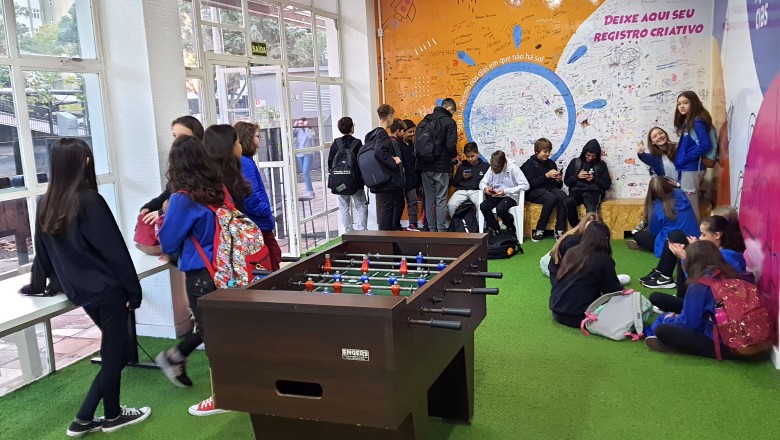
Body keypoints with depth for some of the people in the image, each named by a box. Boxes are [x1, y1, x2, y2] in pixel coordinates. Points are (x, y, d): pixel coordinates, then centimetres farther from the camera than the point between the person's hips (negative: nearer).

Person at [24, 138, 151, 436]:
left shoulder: (47, 204, 5)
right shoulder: (89, 201, -16)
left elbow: (43, 251, 16)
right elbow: (114, 250, -15)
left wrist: (38, 284, 31)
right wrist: (133, 290, -8)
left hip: (79, 291, 7)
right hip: (106, 289, -7)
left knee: (115, 350, 18)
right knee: (114, 352, 7)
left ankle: (85, 419, 21)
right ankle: (112, 417, 20)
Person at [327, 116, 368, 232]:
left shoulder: (336, 143, -1)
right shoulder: (357, 143, -8)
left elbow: (330, 161, 1)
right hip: (356, 181, -3)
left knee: (344, 208, 10)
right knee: (361, 207, 5)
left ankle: (349, 232, 10)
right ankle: (361, 231, -6)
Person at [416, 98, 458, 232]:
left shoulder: (426, 120, 10)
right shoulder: (449, 122, -7)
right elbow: (450, 145, -15)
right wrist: (454, 155, 5)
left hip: (425, 165, 5)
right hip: (441, 166, -5)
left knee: (429, 198, 10)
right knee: (441, 199, 0)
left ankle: (431, 229, 13)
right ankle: (441, 229, 0)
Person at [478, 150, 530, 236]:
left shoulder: (513, 167, -15)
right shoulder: (492, 168, 0)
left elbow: (525, 185, -21)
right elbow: (482, 183, 6)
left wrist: (506, 191, -27)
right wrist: (485, 188, -20)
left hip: (511, 196, -5)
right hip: (497, 196, 5)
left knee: (500, 209, -34)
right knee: (483, 206, -23)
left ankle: (512, 227, -3)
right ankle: (495, 229, -3)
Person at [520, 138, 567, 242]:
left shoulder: (551, 163, 18)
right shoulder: (530, 164, 1)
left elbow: (558, 186, 21)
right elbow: (531, 184, -12)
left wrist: (559, 180, -2)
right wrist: (546, 175, -17)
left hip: (550, 188, 5)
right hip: (535, 191, -5)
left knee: (563, 196, -30)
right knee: (551, 198, -36)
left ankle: (559, 230, -28)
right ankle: (539, 230, -25)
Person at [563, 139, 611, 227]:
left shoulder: (601, 164, 13)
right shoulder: (575, 162, 15)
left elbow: (607, 184, 9)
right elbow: (567, 181, 13)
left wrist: (594, 179, -7)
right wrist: (577, 176, -6)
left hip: (593, 192, -1)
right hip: (577, 191, 1)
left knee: (591, 211, -37)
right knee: (568, 202, -35)